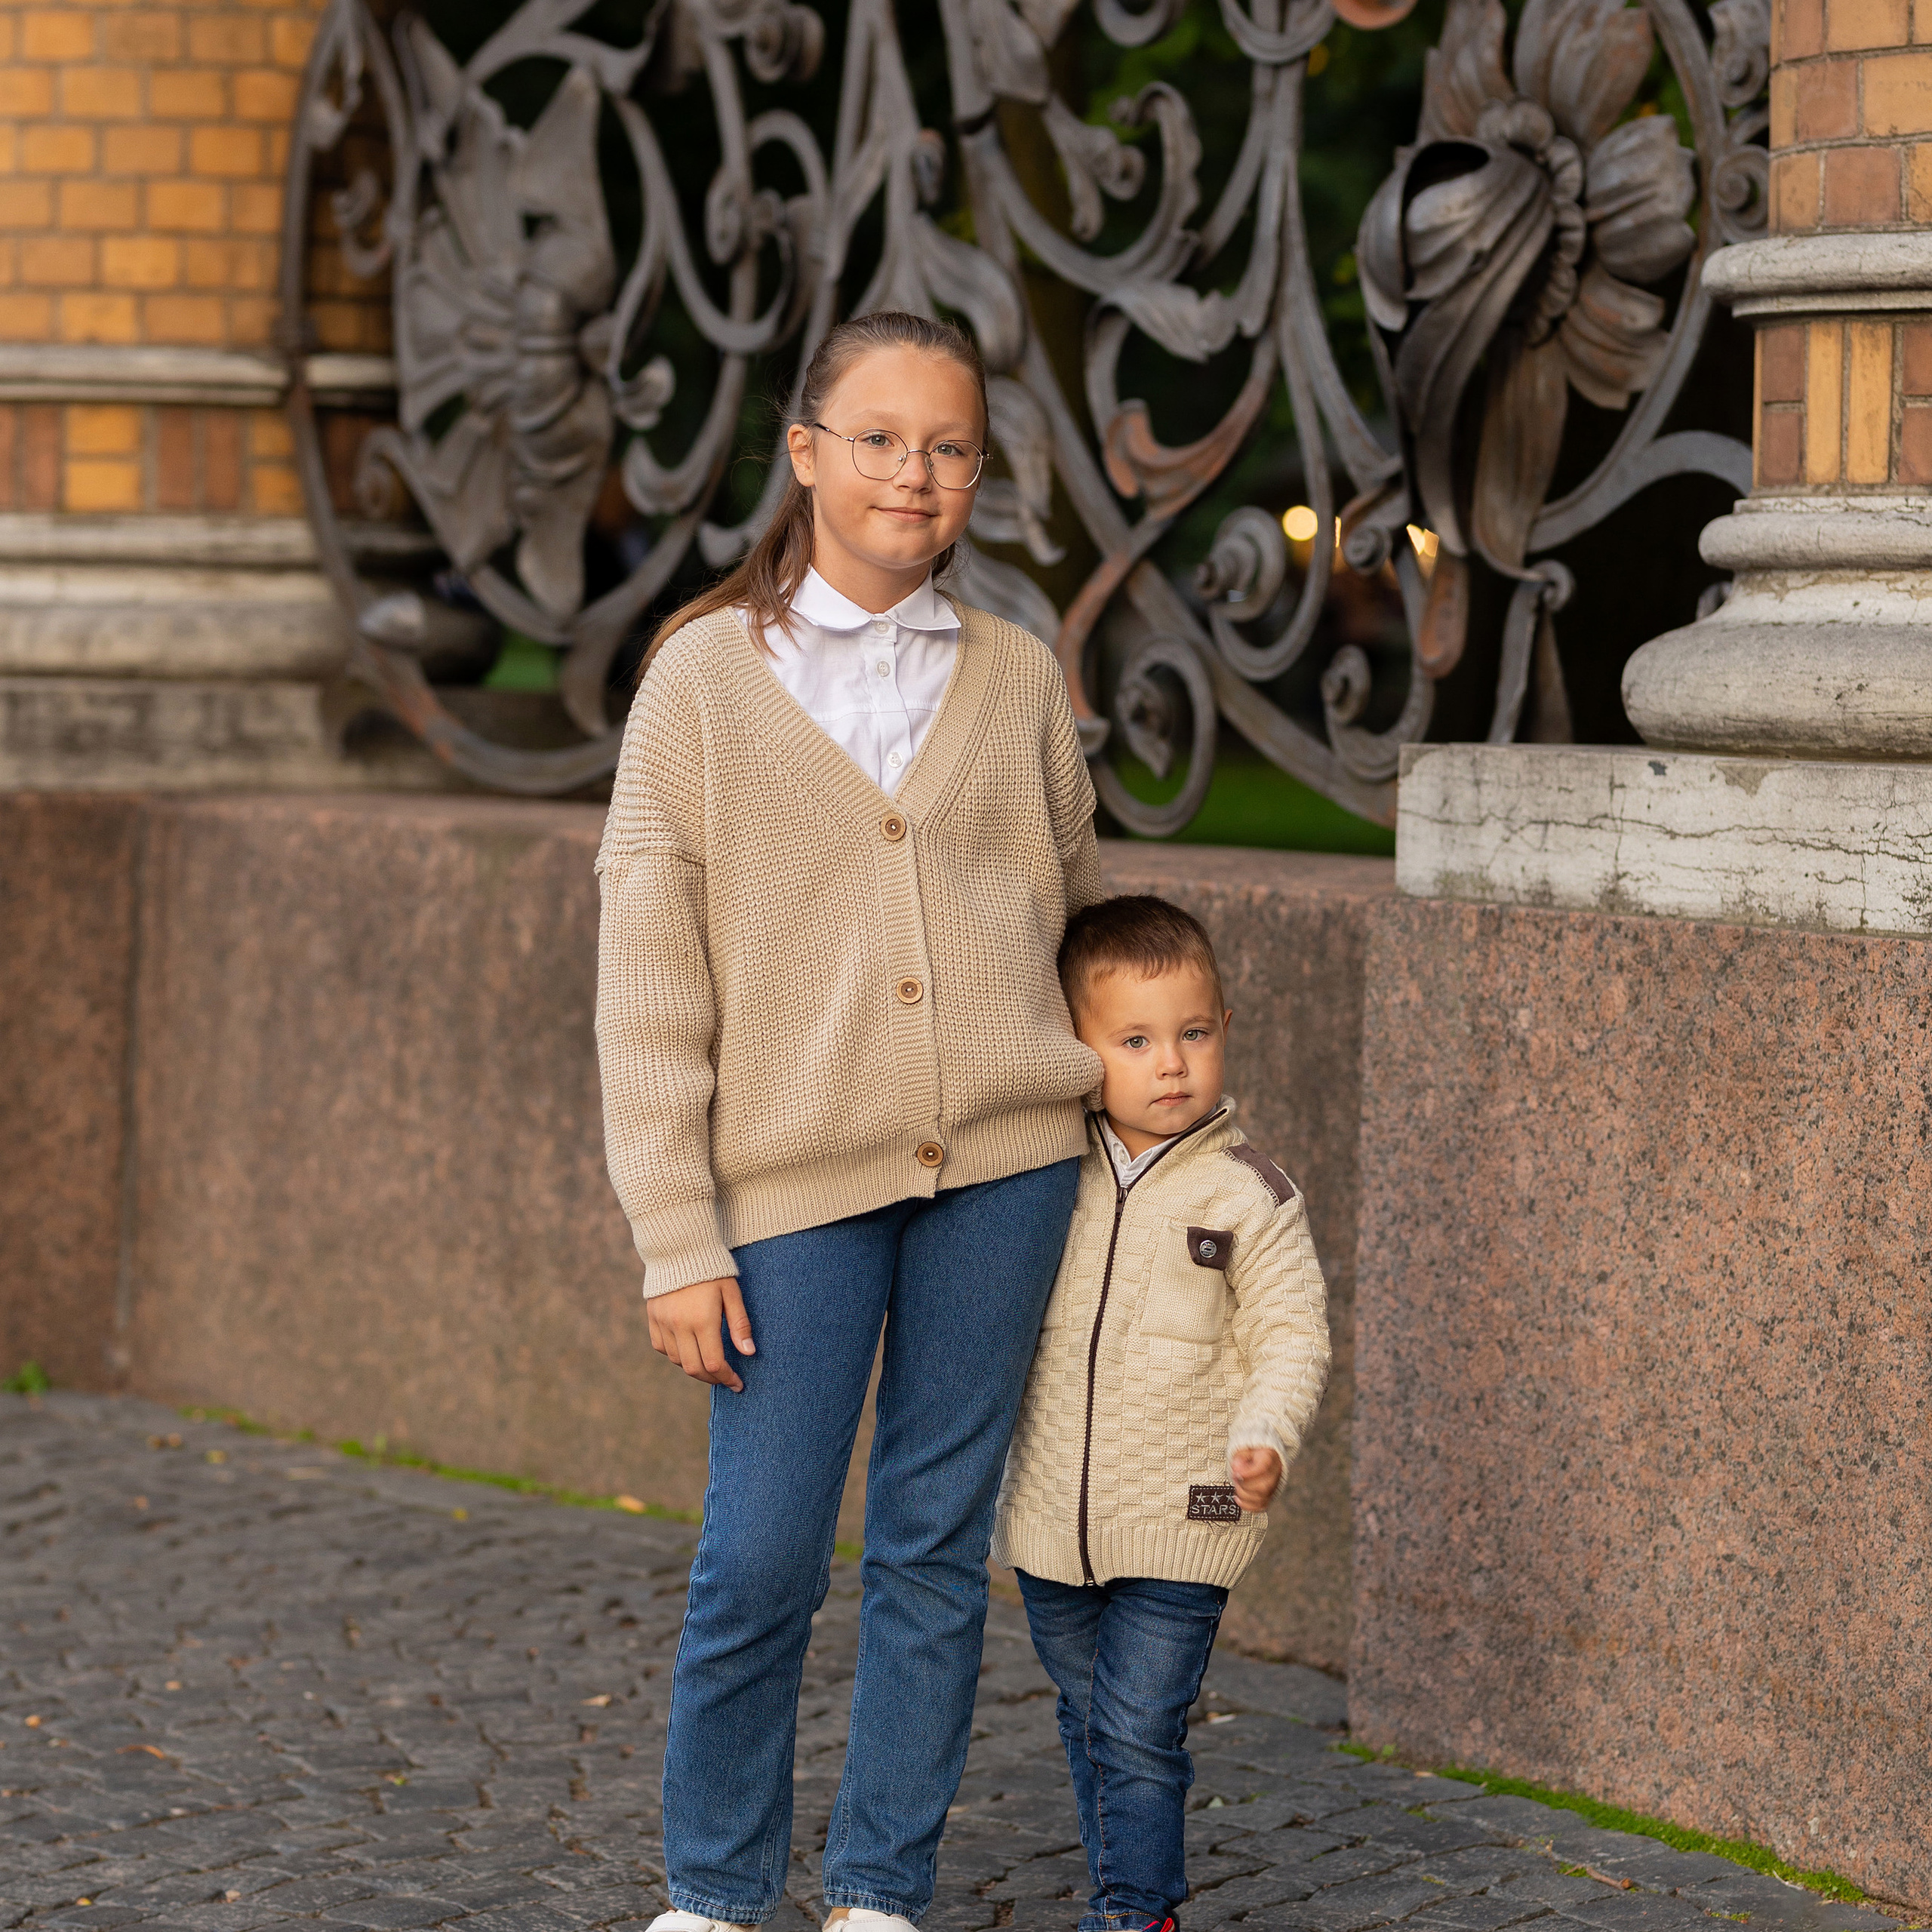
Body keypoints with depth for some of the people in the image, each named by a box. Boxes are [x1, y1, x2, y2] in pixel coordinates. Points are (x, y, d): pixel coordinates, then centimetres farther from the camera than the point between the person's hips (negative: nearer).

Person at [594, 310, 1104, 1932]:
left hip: (1002, 1161, 2)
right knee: (760, 1561, 0)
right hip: (795, 1174, -2)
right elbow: (649, 983, -2)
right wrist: (678, 1240, -6)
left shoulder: (1020, 679, 7)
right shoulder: (707, 675, 0)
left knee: (938, 1547, 8)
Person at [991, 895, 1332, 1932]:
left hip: (1178, 1527, -4)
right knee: (1088, 1725, 16)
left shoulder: (1247, 1196, -9)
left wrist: (1265, 1437, -22)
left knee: (1139, 1731, -7)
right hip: (1050, 1519, 4)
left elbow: (1292, 1332, -7)